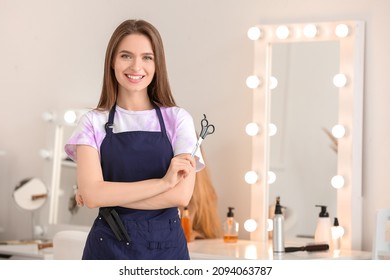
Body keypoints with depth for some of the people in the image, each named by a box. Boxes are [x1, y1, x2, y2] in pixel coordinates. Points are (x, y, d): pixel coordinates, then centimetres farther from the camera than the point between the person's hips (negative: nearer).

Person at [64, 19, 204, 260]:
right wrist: (162, 182, -16)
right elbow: (91, 194, -14)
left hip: (166, 246, 0)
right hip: (109, 247, 0)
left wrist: (110, 195, -13)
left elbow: (181, 195, -13)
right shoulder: (93, 122, -1)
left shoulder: (177, 119, -2)